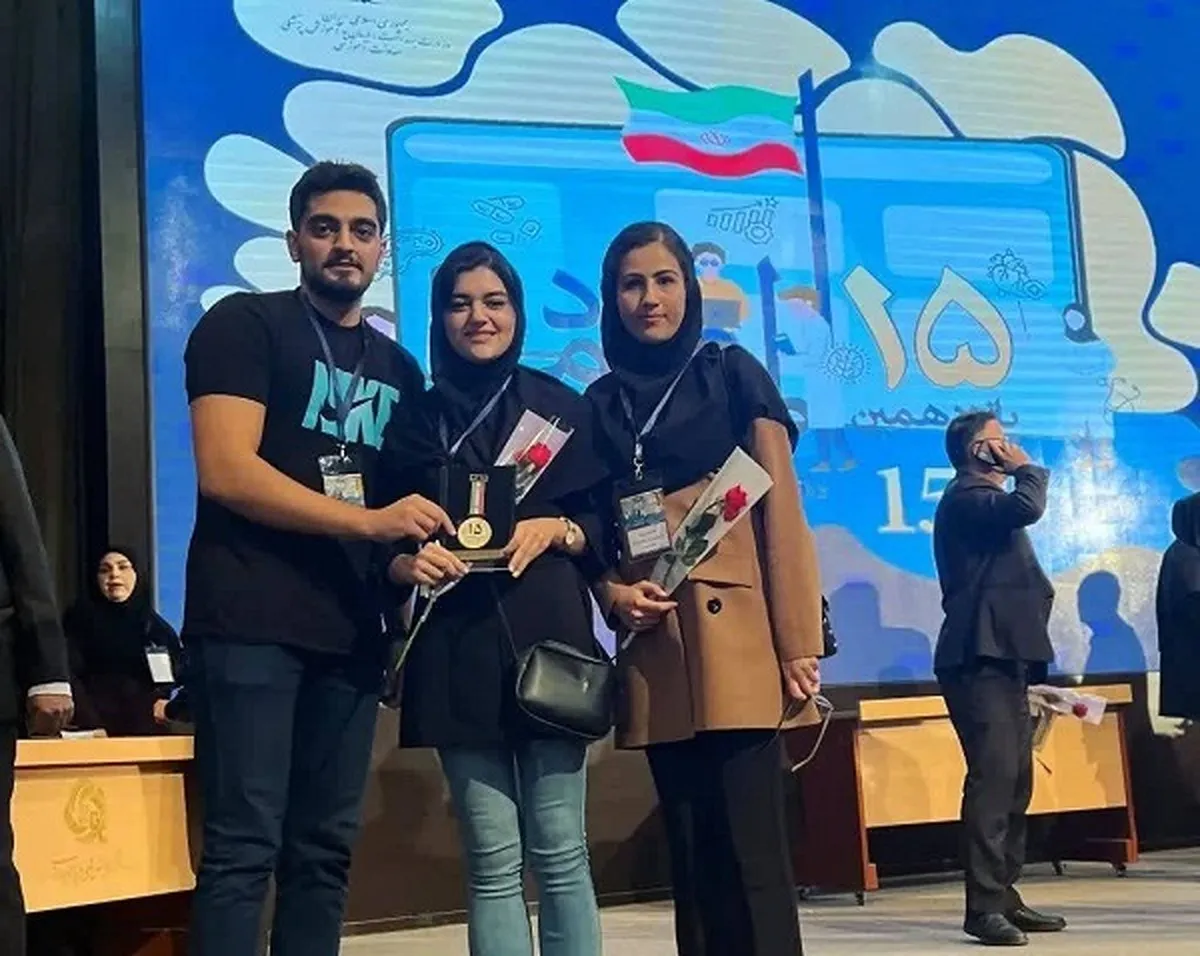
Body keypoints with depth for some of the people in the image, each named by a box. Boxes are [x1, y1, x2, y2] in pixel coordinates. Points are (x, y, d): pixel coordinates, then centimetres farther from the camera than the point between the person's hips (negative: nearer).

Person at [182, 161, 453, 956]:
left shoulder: (399, 369, 18)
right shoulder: (244, 325, 0)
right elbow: (226, 471, -13)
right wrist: (371, 520, -19)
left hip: (350, 630, 6)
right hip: (250, 622, -6)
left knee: (325, 848, 8)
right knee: (245, 844, -7)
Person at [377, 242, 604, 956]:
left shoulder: (561, 406, 10)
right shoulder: (414, 419, 11)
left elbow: (610, 523, 9)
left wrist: (557, 530, -9)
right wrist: (406, 563, -10)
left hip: (549, 641, 0)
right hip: (457, 653, 1)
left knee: (560, 851, 0)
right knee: (492, 861, 1)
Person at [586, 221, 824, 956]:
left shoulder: (733, 374, 5)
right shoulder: (600, 403, 14)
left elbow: (781, 507, -2)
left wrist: (798, 642, -10)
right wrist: (613, 594, -5)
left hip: (738, 644, -3)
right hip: (655, 654, 4)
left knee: (752, 849, -5)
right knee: (692, 856, 8)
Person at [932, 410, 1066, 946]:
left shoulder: (983, 499, 25)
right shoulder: (967, 496, -7)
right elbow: (1026, 507, -26)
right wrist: (1027, 468, -5)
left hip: (1003, 657, 10)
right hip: (981, 657, -10)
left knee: (1015, 781, 9)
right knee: (993, 777, -15)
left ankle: (1004, 897, 13)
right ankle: (984, 906, -16)